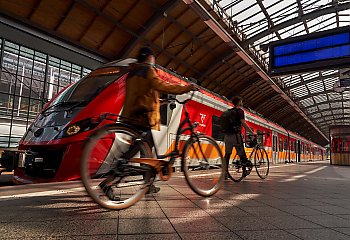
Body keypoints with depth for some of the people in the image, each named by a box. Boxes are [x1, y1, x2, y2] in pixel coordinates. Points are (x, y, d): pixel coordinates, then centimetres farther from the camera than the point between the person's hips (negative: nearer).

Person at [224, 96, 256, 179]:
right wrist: (252, 132, -8)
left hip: (227, 135, 7)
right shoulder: (240, 111, -4)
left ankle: (225, 173, 2)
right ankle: (244, 171, 14)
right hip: (236, 135, -7)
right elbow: (243, 123, -12)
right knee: (241, 153, 5)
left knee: (227, 153, 4)